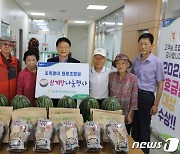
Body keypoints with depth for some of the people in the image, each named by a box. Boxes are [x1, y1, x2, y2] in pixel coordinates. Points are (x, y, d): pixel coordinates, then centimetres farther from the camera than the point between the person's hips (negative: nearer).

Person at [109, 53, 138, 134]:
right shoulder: (111, 76, -6)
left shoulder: (133, 78, -11)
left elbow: (134, 98, -6)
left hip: (126, 113, -2)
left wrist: (130, 114, -6)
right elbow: (107, 92, 3)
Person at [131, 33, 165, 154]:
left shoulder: (157, 62, -9)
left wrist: (156, 104, -8)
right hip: (133, 94, 4)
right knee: (134, 124, 16)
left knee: (144, 126, 8)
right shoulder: (136, 61, 3)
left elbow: (160, 85, -7)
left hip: (146, 96, -4)